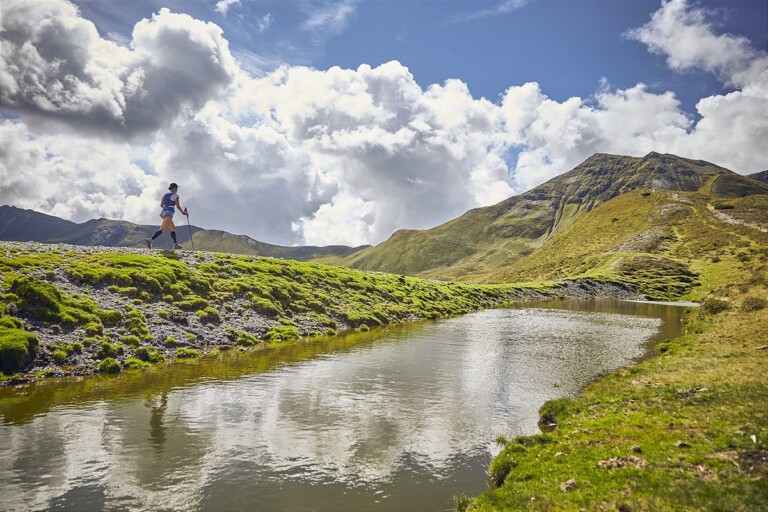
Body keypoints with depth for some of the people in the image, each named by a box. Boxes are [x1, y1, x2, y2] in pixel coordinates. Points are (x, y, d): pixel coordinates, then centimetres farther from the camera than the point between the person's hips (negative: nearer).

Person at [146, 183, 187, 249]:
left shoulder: (165, 195, 19)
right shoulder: (175, 195, -2)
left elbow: (161, 205, 26)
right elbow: (178, 206, -8)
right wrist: (183, 212, 6)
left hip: (163, 212, 9)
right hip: (169, 213, -9)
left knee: (173, 228, 18)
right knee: (162, 229, -19)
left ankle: (175, 244, 15)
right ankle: (151, 239, -35)